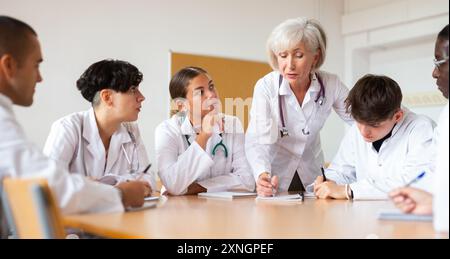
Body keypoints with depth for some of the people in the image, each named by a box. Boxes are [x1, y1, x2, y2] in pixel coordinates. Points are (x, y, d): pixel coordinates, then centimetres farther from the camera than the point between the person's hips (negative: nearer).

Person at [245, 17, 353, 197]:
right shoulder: (265, 87, -18)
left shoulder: (331, 85, -10)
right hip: (274, 177, -2)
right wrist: (262, 174, -42)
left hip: (312, 174, 2)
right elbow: (257, 140, -24)